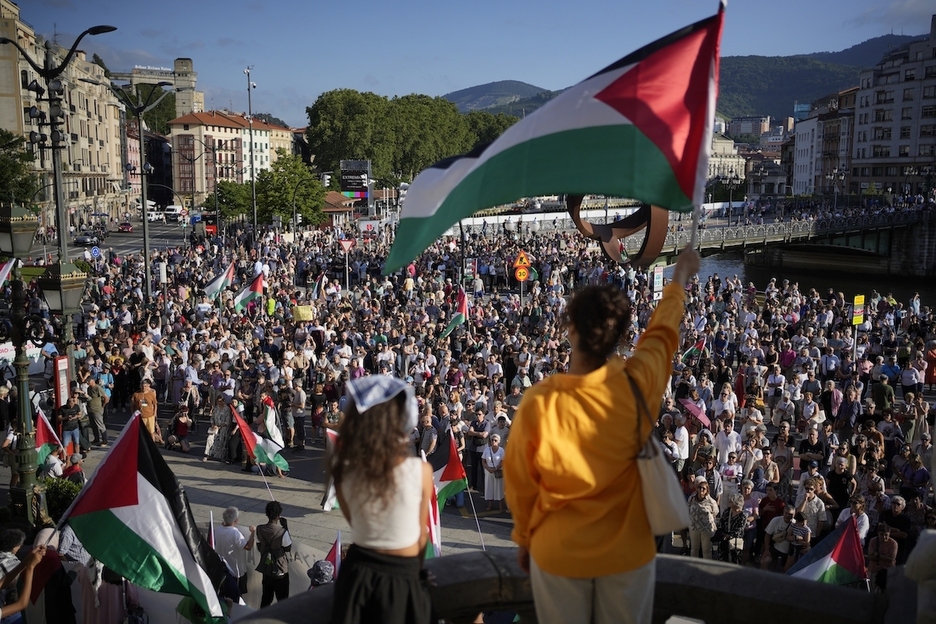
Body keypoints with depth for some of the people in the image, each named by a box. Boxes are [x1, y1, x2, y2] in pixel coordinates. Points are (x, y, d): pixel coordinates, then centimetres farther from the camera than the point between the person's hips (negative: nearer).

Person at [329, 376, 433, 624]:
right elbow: (421, 535, -4)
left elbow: (354, 523, 2)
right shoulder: (420, 470, -18)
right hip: (401, 576, -2)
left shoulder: (343, 468, -12)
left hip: (357, 572, 2)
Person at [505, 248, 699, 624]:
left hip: (557, 552, -1)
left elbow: (519, 484, -8)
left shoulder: (537, 402, -21)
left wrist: (523, 539, 11)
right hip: (627, 551, 1)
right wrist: (680, 276, 22)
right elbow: (662, 331, 3)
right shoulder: (636, 386, -18)